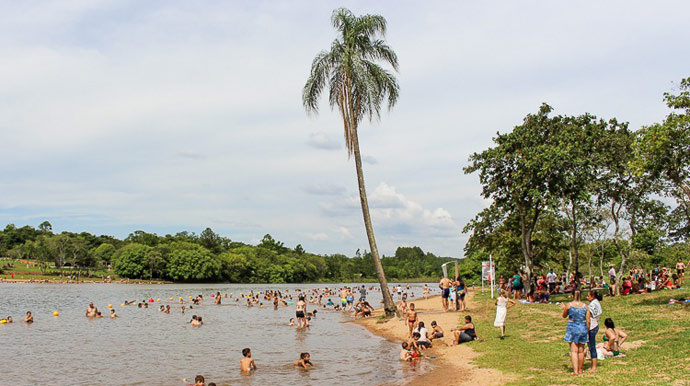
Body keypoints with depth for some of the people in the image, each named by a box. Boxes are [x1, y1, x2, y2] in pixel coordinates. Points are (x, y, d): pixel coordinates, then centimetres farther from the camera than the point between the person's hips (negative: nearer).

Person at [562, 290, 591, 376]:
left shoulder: (569, 305, -7)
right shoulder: (585, 306, -2)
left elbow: (564, 316, 10)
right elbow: (588, 321, -1)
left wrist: (564, 308, 29)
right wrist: (587, 332, 9)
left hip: (572, 329, -3)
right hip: (583, 329, 3)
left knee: (574, 351, -2)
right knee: (581, 351, 13)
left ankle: (575, 370, -11)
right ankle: (580, 370, 24)